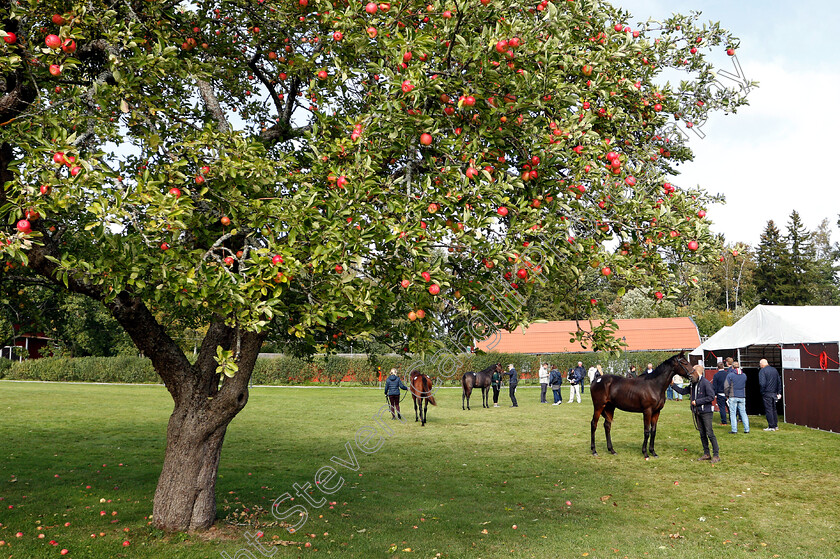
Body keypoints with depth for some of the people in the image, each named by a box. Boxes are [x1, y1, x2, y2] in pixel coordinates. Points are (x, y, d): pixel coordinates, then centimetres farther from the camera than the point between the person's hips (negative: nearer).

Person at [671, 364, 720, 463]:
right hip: (698, 412, 8)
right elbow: (683, 391, 21)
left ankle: (716, 455, -2)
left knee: (710, 433, -8)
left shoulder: (705, 383, -14)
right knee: (702, 434, 12)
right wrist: (673, 385, 12)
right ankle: (706, 454, 19)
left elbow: (711, 397, -20)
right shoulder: (693, 385, 12)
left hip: (706, 412, -8)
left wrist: (697, 402, -17)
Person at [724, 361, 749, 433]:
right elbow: (745, 386, 16)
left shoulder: (730, 375, -8)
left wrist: (727, 394, 5)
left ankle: (734, 430, -2)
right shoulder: (744, 375, 7)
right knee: (743, 413, 10)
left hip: (733, 397, -4)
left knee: (733, 413, 1)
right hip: (742, 396, 4)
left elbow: (726, 386, -9)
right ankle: (746, 429, 8)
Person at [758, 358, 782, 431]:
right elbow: (779, 382, 13)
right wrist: (779, 392, 16)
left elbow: (762, 383, -20)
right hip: (774, 393, 7)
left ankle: (771, 426, -1)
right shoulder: (774, 370, 10)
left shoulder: (762, 371, -10)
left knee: (768, 410, -2)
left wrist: (762, 390, -3)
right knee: (774, 409, 16)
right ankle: (776, 426, 19)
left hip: (767, 393, -7)